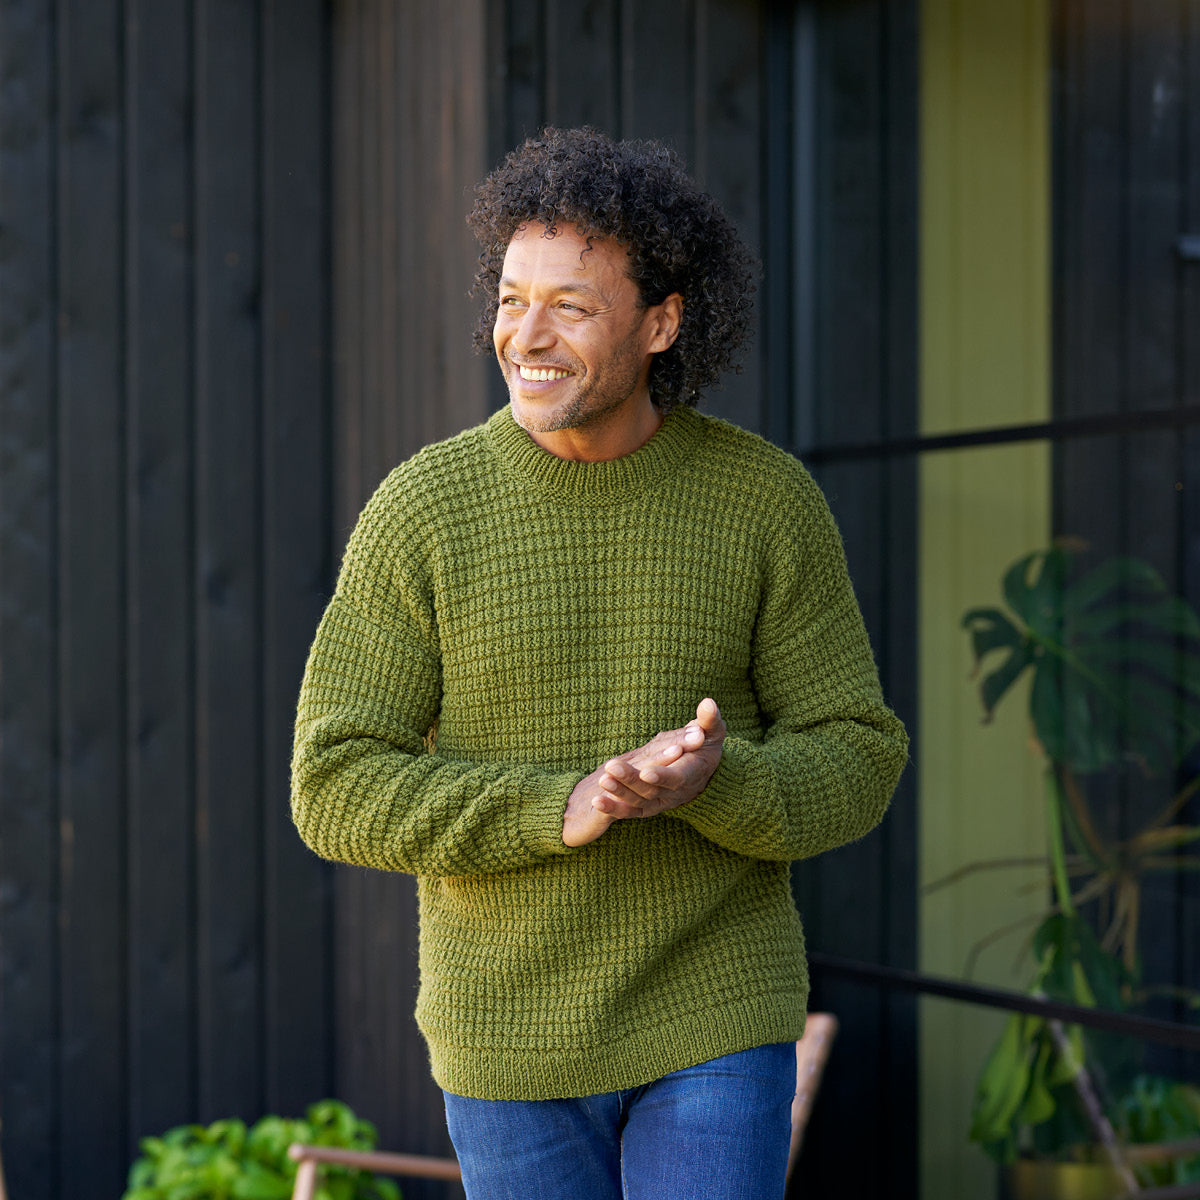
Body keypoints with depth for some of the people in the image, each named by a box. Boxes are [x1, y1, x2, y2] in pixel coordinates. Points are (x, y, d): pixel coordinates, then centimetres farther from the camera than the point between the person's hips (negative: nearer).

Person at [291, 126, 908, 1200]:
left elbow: (850, 767, -5)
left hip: (713, 1014, 0)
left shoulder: (769, 500, -8)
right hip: (511, 1027, 1)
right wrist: (559, 810, -27)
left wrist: (709, 781, -28)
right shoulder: (422, 510, -11)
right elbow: (342, 790, -12)